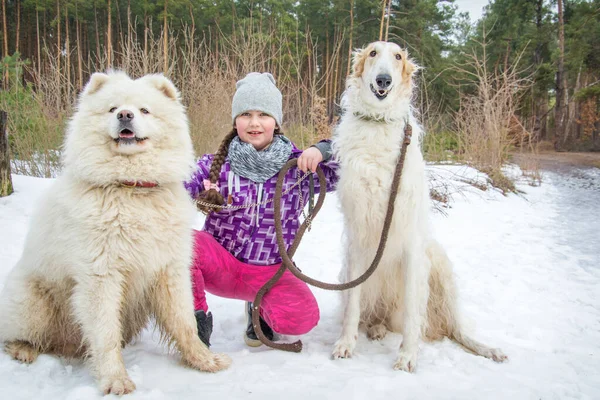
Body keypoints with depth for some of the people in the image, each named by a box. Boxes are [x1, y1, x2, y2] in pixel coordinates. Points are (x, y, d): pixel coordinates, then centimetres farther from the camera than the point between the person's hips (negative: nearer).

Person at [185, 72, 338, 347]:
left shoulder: (297, 167, -3)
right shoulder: (215, 164, -3)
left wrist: (323, 150, -24)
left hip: (270, 273, 0)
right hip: (221, 265, 0)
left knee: (302, 317, -27)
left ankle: (261, 309, 11)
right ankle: (197, 317, -3)